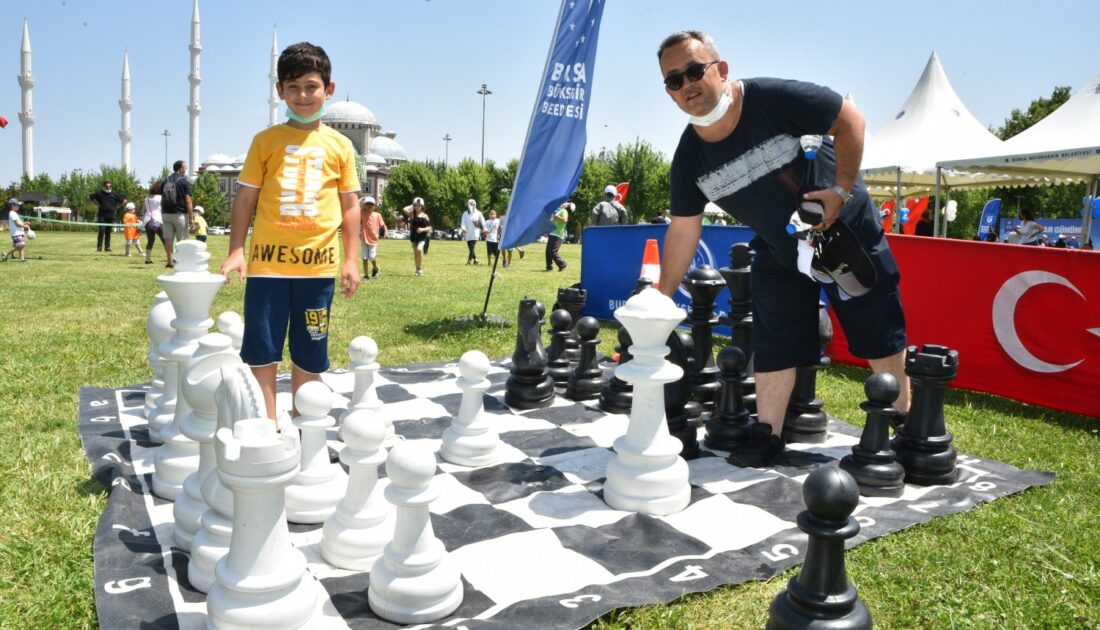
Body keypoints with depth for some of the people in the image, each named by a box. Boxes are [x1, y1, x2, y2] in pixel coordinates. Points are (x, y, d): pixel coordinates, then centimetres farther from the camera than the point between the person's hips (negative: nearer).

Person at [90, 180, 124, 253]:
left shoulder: (114, 194, 7)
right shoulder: (99, 193, 3)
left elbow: (124, 201, 14)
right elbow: (90, 197, 15)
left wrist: (116, 206, 9)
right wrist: (97, 204, 8)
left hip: (111, 216, 2)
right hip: (102, 215, -2)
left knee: (108, 232, 5)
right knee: (101, 230, -11)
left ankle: (107, 247, 11)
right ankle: (99, 247, -7)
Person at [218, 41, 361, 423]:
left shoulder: (339, 145, 7)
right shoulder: (266, 141, 5)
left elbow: (350, 204, 9)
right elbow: (245, 198, 6)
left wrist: (350, 259, 3)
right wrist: (236, 250, -2)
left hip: (318, 262, 1)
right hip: (268, 261, 0)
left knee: (310, 355, 9)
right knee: (261, 351, 3)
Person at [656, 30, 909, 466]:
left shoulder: (774, 99, -27)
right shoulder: (689, 157, -12)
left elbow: (849, 119, -18)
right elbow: (683, 230, -6)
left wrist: (842, 189, -25)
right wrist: (662, 297, -6)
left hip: (847, 233, -3)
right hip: (779, 253, 4)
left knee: (879, 333, 6)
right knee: (772, 343, 2)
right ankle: (767, 436, 13)